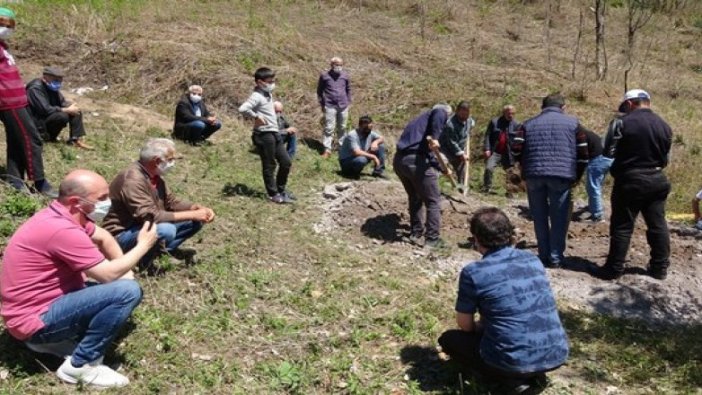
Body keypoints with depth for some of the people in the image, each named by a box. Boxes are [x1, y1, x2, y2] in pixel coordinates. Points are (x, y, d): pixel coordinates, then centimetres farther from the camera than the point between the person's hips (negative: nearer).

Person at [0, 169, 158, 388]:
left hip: (43, 303, 10)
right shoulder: (62, 230, -26)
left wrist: (125, 271, 2)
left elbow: (104, 238, 16)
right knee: (128, 291, -23)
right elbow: (109, 274, -22)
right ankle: (81, 365, -10)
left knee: (121, 283, 15)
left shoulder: (65, 214, 3)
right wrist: (143, 245, -8)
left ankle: (55, 340, 10)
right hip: (34, 319, -10)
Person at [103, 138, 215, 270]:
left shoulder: (155, 175, 1)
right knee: (166, 230, -37)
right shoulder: (133, 179, -27)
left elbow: (171, 202, 8)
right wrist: (191, 214, -29)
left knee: (196, 221, 0)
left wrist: (198, 208, -11)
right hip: (122, 236, -8)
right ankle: (144, 260, -11)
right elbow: (150, 216, -34)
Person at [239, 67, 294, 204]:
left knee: (286, 162, 13)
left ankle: (281, 190, 27)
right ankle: (273, 194, 13)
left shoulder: (268, 94, 13)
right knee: (269, 166, 2)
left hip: (274, 133, 9)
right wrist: (256, 117, -19)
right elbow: (242, 109, -31)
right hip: (264, 135, -9)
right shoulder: (257, 96, -16)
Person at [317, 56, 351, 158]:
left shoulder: (345, 76, 4)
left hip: (343, 106, 3)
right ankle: (327, 149, -3)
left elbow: (348, 90, 15)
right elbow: (320, 90, 5)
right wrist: (322, 104, 3)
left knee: (342, 128, 13)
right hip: (330, 106, -3)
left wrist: (348, 102, 13)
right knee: (329, 128, -6)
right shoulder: (324, 76, -4)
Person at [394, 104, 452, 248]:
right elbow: (440, 112, -20)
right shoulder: (440, 112, 9)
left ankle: (416, 233, 32)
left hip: (399, 160, 8)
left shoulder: (420, 120, 32)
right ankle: (432, 239, 9)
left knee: (415, 198, 27)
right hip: (416, 161, -8)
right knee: (433, 201, 6)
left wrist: (442, 168, 42)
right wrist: (434, 137, -23)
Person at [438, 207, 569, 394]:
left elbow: (465, 326, 3)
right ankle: (533, 375, 14)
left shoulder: (473, 272, -9)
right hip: (557, 355, 6)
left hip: (515, 362, -6)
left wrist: (480, 325, 27)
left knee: (448, 339, 16)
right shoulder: (533, 260, 8)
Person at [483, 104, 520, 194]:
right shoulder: (494, 122, 2)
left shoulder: (516, 124, 2)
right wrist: (487, 149, -10)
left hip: (508, 153, 1)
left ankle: (509, 191, 19)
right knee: (489, 168, -16)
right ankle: (486, 188, -3)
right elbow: (488, 135, 1)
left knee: (510, 172, 5)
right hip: (494, 152, -1)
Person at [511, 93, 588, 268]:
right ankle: (555, 258, 8)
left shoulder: (529, 124, 15)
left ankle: (544, 256, 16)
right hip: (561, 175, -2)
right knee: (559, 217, 7)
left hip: (534, 175, 2)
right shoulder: (572, 123, 12)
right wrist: (576, 176, 16)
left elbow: (516, 150, 4)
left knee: (540, 217, 11)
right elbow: (583, 153, 6)